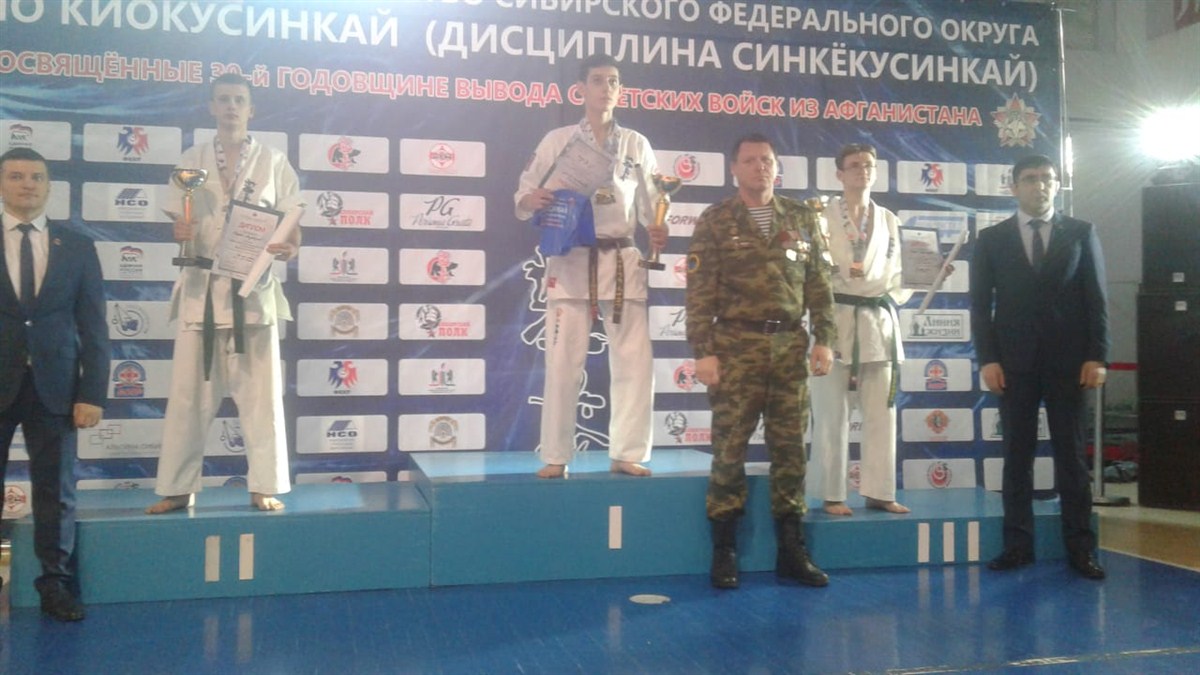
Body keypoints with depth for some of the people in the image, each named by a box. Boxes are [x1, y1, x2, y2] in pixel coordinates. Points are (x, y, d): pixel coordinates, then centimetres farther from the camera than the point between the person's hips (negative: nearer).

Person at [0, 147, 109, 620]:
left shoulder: (77, 248, 6)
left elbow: (93, 327, 3)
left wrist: (93, 394, -4)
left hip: (53, 386, 1)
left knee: (57, 490, 5)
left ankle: (55, 582, 15)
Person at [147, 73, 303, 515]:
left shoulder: (274, 163, 4)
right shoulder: (191, 160, 9)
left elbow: (292, 230, 3)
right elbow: (177, 223, 11)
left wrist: (288, 249, -19)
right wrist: (180, 233, -12)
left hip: (253, 288, -1)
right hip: (201, 288, 2)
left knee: (260, 392, 1)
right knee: (188, 392, 5)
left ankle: (264, 487, 8)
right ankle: (178, 488, 13)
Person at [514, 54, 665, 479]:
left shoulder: (636, 145, 10)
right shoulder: (558, 140, 4)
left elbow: (650, 204, 10)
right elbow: (524, 193, 3)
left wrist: (657, 234, -11)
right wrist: (530, 201, -21)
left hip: (622, 262, 2)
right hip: (570, 260, -2)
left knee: (635, 361, -1)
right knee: (563, 363, -1)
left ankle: (627, 453, 11)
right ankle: (556, 456, 11)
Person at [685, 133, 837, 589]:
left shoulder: (802, 219, 12)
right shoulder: (715, 222, 2)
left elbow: (819, 284, 12)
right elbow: (700, 293, -3)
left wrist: (824, 338, 3)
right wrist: (703, 351, -10)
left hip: (790, 345, 3)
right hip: (737, 345, -3)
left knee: (790, 448, 6)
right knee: (729, 447, -1)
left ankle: (791, 550, 16)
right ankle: (724, 551, 10)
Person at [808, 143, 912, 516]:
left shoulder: (889, 221, 14)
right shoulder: (821, 217, 1)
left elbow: (897, 274, 14)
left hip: (878, 322, 4)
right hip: (835, 320, -4)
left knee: (881, 412, 5)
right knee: (832, 414, -1)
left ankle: (878, 492, 14)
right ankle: (831, 494, 7)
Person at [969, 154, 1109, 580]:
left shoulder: (1081, 233, 8)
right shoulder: (992, 239, 7)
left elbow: (1096, 299, 4)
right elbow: (980, 305, 4)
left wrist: (1097, 356, -5)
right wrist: (987, 359, -6)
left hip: (1067, 360, 0)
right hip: (1014, 361, 0)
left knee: (1071, 453, 3)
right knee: (1017, 453, 3)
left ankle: (1080, 547, 8)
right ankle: (1018, 544, 9)